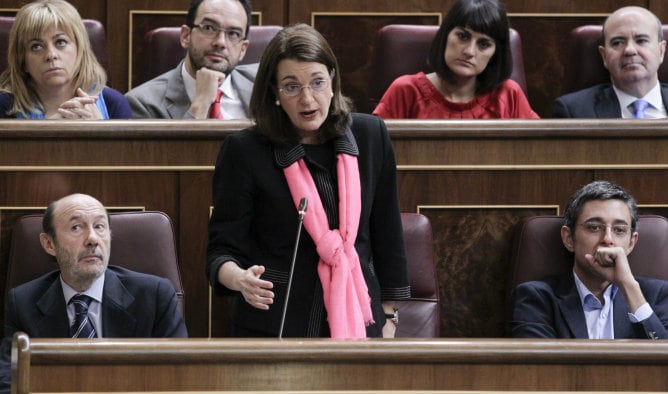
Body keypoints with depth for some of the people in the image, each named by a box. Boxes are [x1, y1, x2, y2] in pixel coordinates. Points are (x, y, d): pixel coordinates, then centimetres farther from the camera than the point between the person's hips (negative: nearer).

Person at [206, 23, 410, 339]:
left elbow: (387, 233, 11)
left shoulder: (369, 135, 2)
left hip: (357, 321, 3)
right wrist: (239, 278, -28)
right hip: (275, 327, -3)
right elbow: (223, 248, -6)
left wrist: (388, 314, 12)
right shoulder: (244, 151, -8)